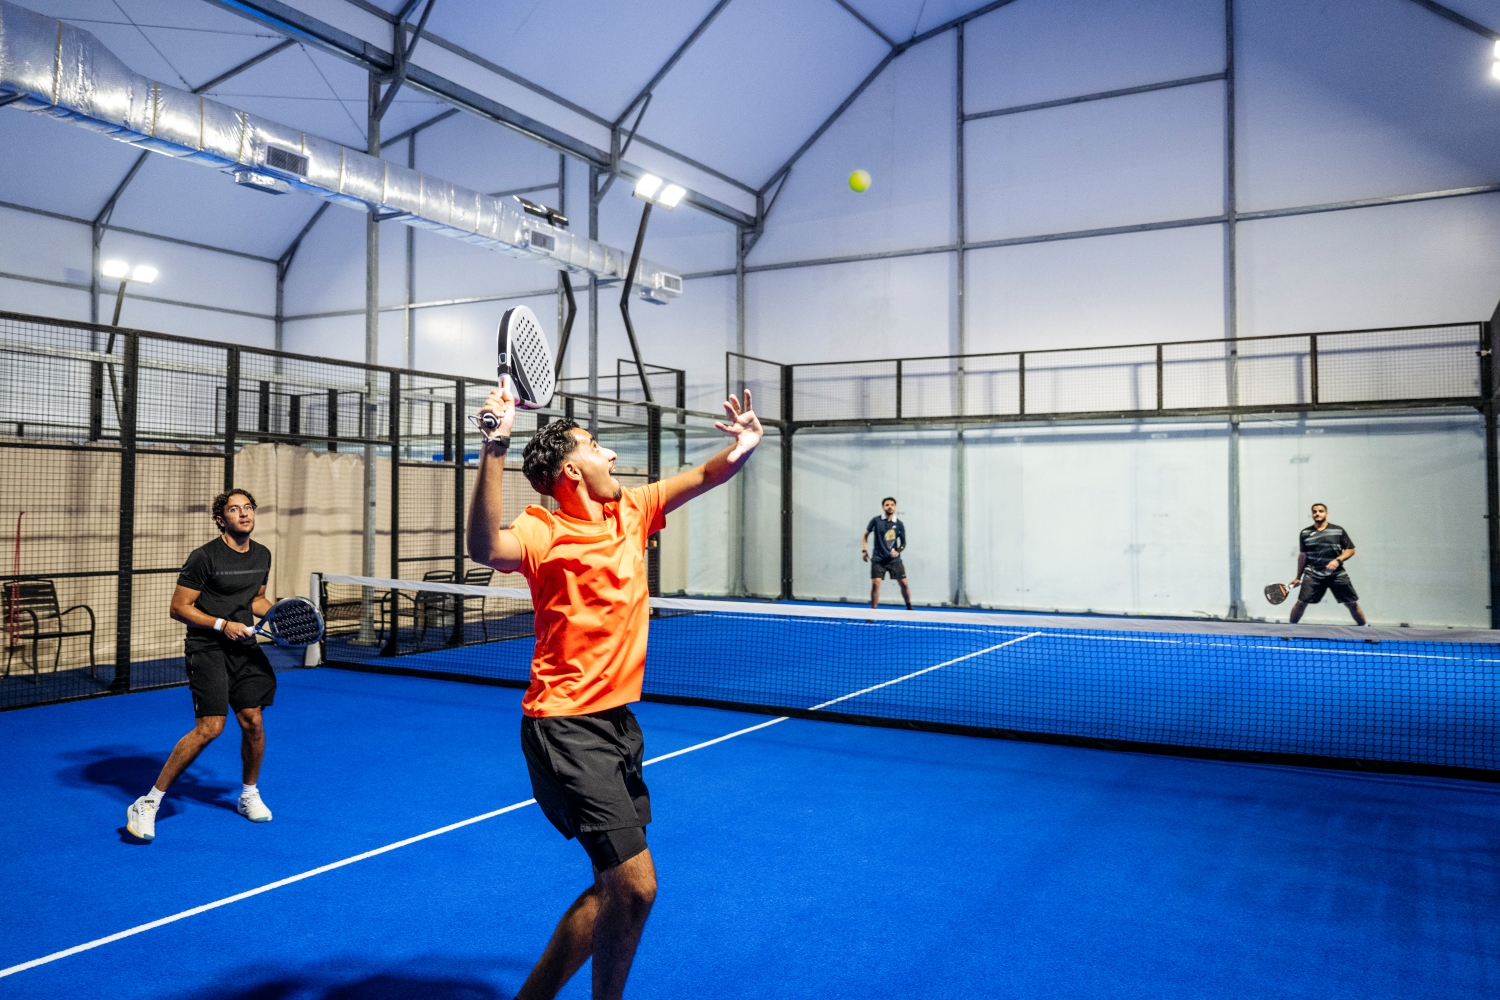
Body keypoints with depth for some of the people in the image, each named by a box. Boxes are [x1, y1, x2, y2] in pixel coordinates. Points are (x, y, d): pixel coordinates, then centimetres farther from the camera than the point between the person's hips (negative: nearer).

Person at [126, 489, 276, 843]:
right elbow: (179, 607, -9)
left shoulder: (262, 555, 9)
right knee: (210, 727, -15)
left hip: (244, 646, 6)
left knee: (253, 721, 2)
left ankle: (249, 795, 26)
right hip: (207, 647, -6)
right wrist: (221, 624, -18)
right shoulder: (205, 557, -12)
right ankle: (147, 805, -1)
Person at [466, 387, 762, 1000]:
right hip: (567, 727, -8)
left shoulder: (631, 510, 8)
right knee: (635, 887, -12)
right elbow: (489, 549, -35)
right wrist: (496, 448, -42)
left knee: (615, 886, 13)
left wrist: (739, 450, -9)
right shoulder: (546, 530, -14)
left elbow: (702, 477, 13)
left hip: (618, 720, 8)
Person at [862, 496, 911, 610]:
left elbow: (903, 543, 9)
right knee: (875, 583, -13)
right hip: (878, 559, -2)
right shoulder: (876, 521, -1)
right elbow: (865, 535, 9)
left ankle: (909, 607, 23)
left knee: (904, 583, 2)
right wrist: (864, 550, -1)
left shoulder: (899, 525, 3)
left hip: (894, 559, 2)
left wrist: (898, 551, -11)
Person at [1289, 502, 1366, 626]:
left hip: (1337, 574, 0)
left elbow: (1350, 550, 5)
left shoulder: (1338, 531, 4)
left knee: (1352, 604, 2)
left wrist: (1338, 560, -14)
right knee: (1301, 603, -7)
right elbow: (1303, 555, 15)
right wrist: (1298, 577, 16)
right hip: (1313, 575, 0)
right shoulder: (1305, 533, 8)